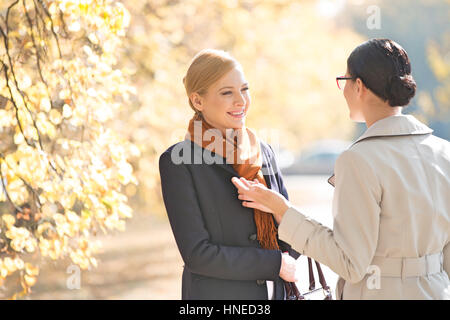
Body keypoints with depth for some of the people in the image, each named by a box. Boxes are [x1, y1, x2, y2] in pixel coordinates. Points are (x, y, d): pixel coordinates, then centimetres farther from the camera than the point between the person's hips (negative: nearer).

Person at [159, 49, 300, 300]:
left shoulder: (263, 152, 8)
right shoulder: (177, 162, -8)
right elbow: (197, 253, -13)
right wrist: (274, 263, -11)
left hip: (274, 292, 5)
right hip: (214, 293, -5)